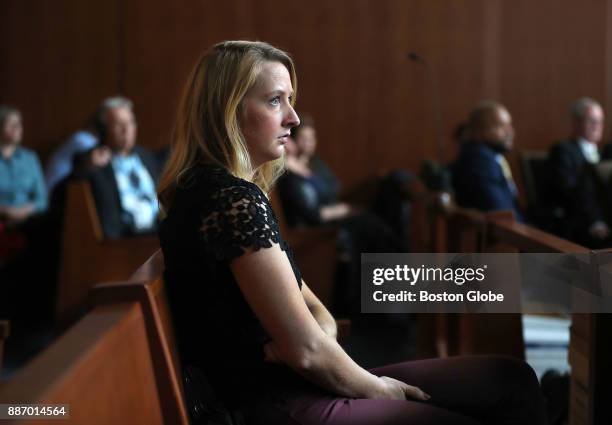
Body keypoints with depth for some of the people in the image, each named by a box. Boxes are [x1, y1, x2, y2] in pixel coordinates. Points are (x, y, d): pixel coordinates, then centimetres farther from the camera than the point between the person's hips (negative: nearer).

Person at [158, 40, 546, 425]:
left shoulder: (218, 192, 12)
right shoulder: (234, 200, -20)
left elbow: (316, 315, 13)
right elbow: (307, 349, -21)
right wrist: (379, 389, -3)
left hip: (283, 386, 9)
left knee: (510, 379, 9)